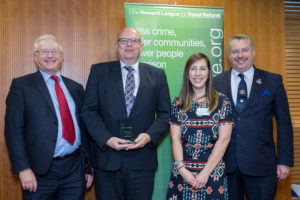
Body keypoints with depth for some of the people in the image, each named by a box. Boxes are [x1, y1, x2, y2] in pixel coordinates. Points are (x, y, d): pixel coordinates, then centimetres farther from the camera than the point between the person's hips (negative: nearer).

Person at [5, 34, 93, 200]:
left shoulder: (75, 88, 12)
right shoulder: (21, 85, -1)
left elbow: (84, 128, 13)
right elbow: (13, 129, -7)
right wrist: (23, 168, -14)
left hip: (75, 169, 4)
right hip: (40, 173, -3)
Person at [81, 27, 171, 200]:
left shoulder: (157, 75, 8)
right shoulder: (99, 71, 5)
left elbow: (165, 113, 6)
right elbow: (89, 111, 1)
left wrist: (149, 136, -11)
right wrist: (106, 138, -12)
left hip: (142, 161, 1)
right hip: (107, 160, 0)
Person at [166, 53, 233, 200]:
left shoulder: (222, 102, 1)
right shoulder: (178, 103, 6)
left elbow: (224, 139, -5)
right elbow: (175, 139, 1)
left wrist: (205, 172, -11)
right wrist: (182, 169, -12)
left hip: (213, 173, -1)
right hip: (182, 173, 1)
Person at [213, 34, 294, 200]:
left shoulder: (273, 81, 3)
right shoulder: (216, 83, 5)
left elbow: (284, 123, 2)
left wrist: (285, 161, -2)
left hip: (261, 165, -1)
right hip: (225, 164, 1)